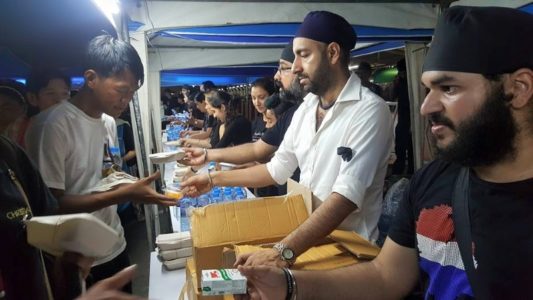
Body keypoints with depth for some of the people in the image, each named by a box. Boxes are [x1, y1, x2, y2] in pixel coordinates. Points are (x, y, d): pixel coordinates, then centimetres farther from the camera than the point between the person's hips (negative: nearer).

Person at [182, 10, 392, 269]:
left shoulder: (369, 110, -18)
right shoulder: (306, 108, 5)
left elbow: (346, 196, -27)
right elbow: (277, 170, 10)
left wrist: (284, 251, -34)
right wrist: (214, 179, 9)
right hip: (304, 238, 6)